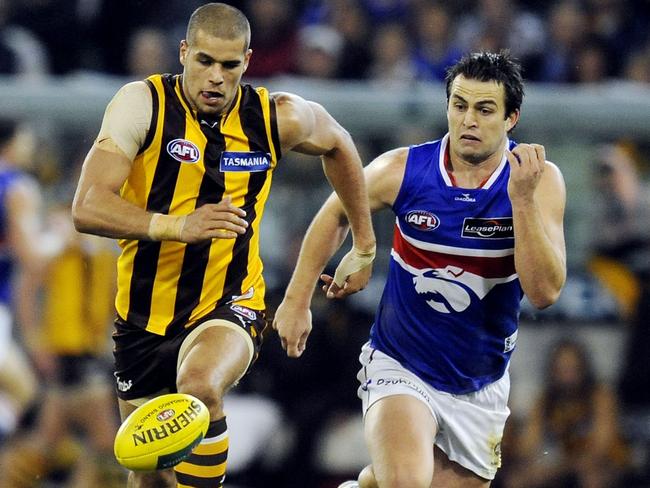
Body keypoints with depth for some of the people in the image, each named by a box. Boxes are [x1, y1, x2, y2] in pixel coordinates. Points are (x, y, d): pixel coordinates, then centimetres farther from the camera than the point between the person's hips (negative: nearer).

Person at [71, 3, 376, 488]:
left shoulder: (279, 118, -8)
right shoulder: (143, 104, -15)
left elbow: (337, 145, 17)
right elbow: (88, 208, -25)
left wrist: (364, 248, 21)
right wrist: (177, 226, -39)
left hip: (229, 303, -1)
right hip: (145, 314, 1)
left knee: (199, 384, -36)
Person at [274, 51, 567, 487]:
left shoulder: (540, 180, -13)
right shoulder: (403, 170, -12)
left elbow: (545, 291, -21)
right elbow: (335, 216, 9)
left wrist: (523, 200, -30)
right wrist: (297, 300, 9)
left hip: (480, 386, 2)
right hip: (400, 367, -2)